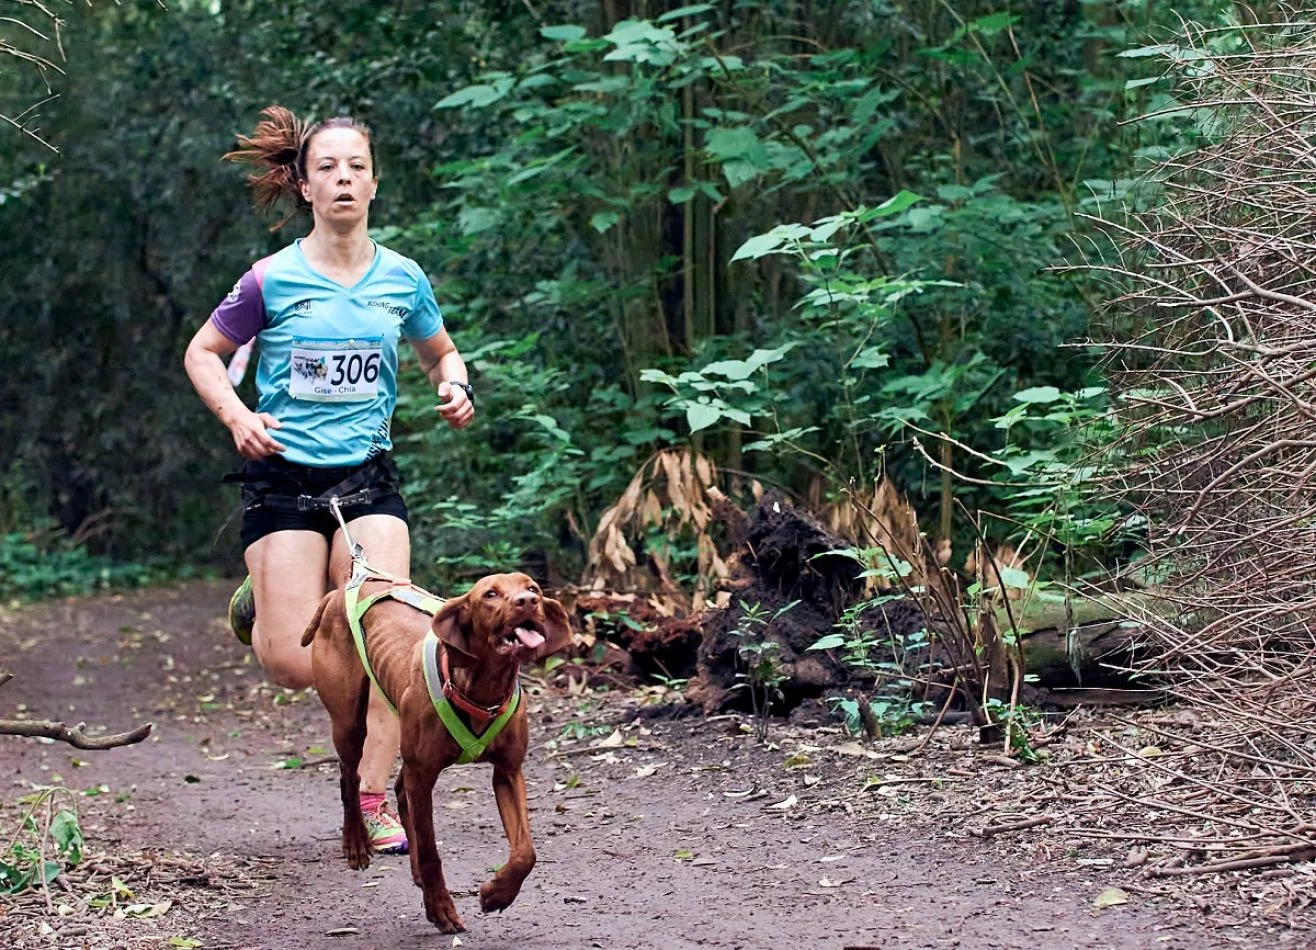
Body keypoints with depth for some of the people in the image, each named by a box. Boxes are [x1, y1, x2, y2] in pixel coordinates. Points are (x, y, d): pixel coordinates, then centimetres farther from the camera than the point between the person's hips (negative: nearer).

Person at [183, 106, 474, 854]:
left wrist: (455, 387, -2)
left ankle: (373, 801, 0)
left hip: (368, 478, 2)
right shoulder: (274, 279, -6)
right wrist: (236, 414, -11)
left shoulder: (402, 279, 3)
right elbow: (203, 353, 6)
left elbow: (442, 353, 20)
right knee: (298, 667, -6)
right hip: (284, 480, -2)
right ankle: (262, 605, 31)